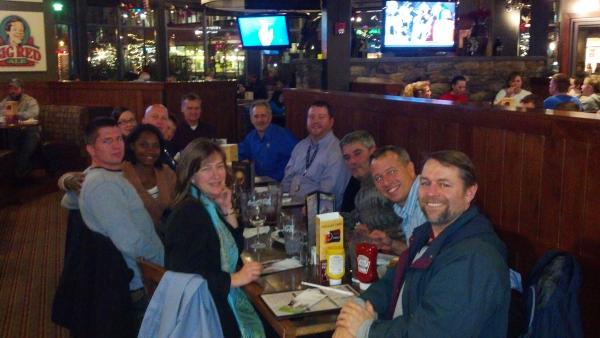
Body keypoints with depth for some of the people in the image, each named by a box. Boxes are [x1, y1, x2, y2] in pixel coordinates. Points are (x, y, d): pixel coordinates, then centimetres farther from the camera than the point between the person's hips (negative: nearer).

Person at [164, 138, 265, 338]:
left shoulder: (210, 205, 7)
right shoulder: (189, 213, -19)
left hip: (223, 301, 8)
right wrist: (234, 279, -19)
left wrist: (227, 209, 0)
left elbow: (236, 248, 12)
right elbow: (186, 277, -25)